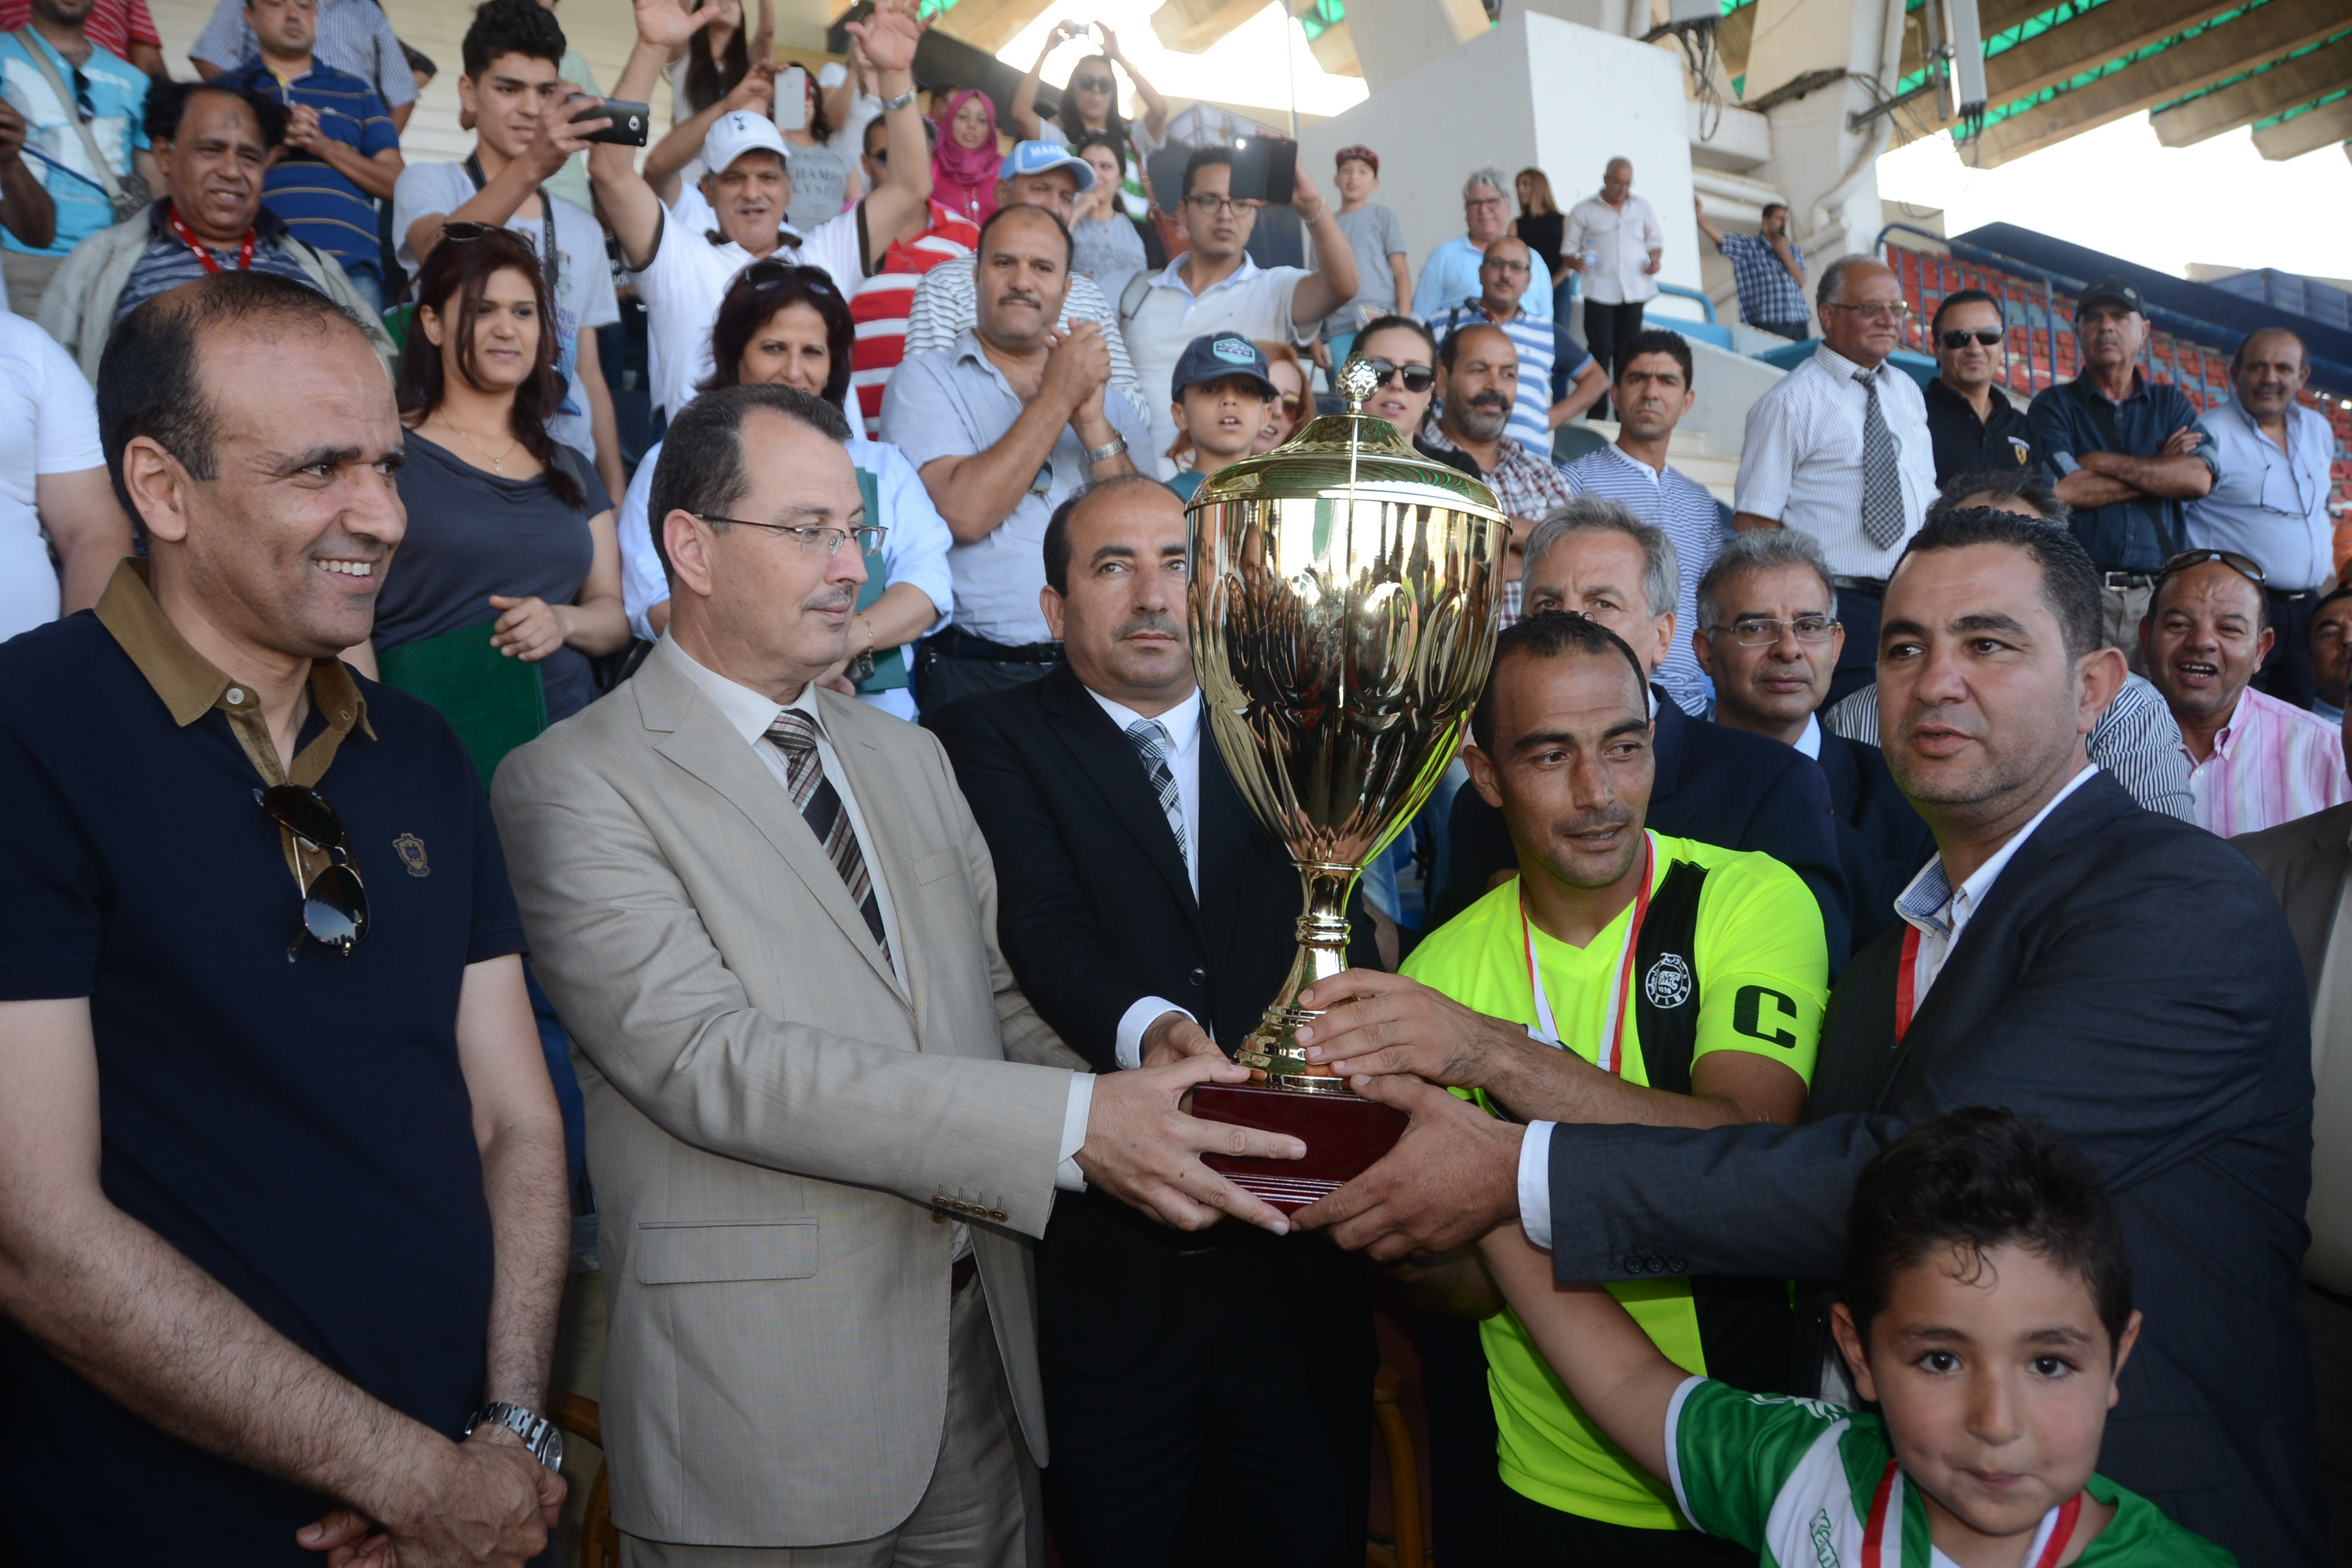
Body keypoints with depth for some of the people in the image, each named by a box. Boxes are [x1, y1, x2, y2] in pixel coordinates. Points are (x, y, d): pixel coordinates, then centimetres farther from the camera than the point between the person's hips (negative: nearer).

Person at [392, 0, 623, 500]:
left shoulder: (583, 230, 15)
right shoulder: (429, 185, 4)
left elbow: (589, 374, 14)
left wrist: (615, 492, 6)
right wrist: (531, 167, -35)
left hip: (569, 459, 4)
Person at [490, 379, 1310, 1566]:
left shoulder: (909, 757, 13)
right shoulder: (573, 784, -10)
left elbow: (1001, 998, 10)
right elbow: (710, 1059, -21)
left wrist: (1142, 1103, -12)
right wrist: (1074, 1127, -27)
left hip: (984, 1346, 6)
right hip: (766, 1399, -6)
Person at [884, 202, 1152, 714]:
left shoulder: (1109, 399, 18)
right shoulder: (925, 380, 8)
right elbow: (963, 513, -10)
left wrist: (1093, 423, -4)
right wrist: (1057, 398, -5)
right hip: (974, 672, -3)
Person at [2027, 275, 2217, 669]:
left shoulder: (2171, 403, 18)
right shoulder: (2054, 405, 9)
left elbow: (2199, 478, -1)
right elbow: (2064, 491, -9)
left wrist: (2102, 462, -4)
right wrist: (2160, 470, 1)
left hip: (2161, 592, 3)